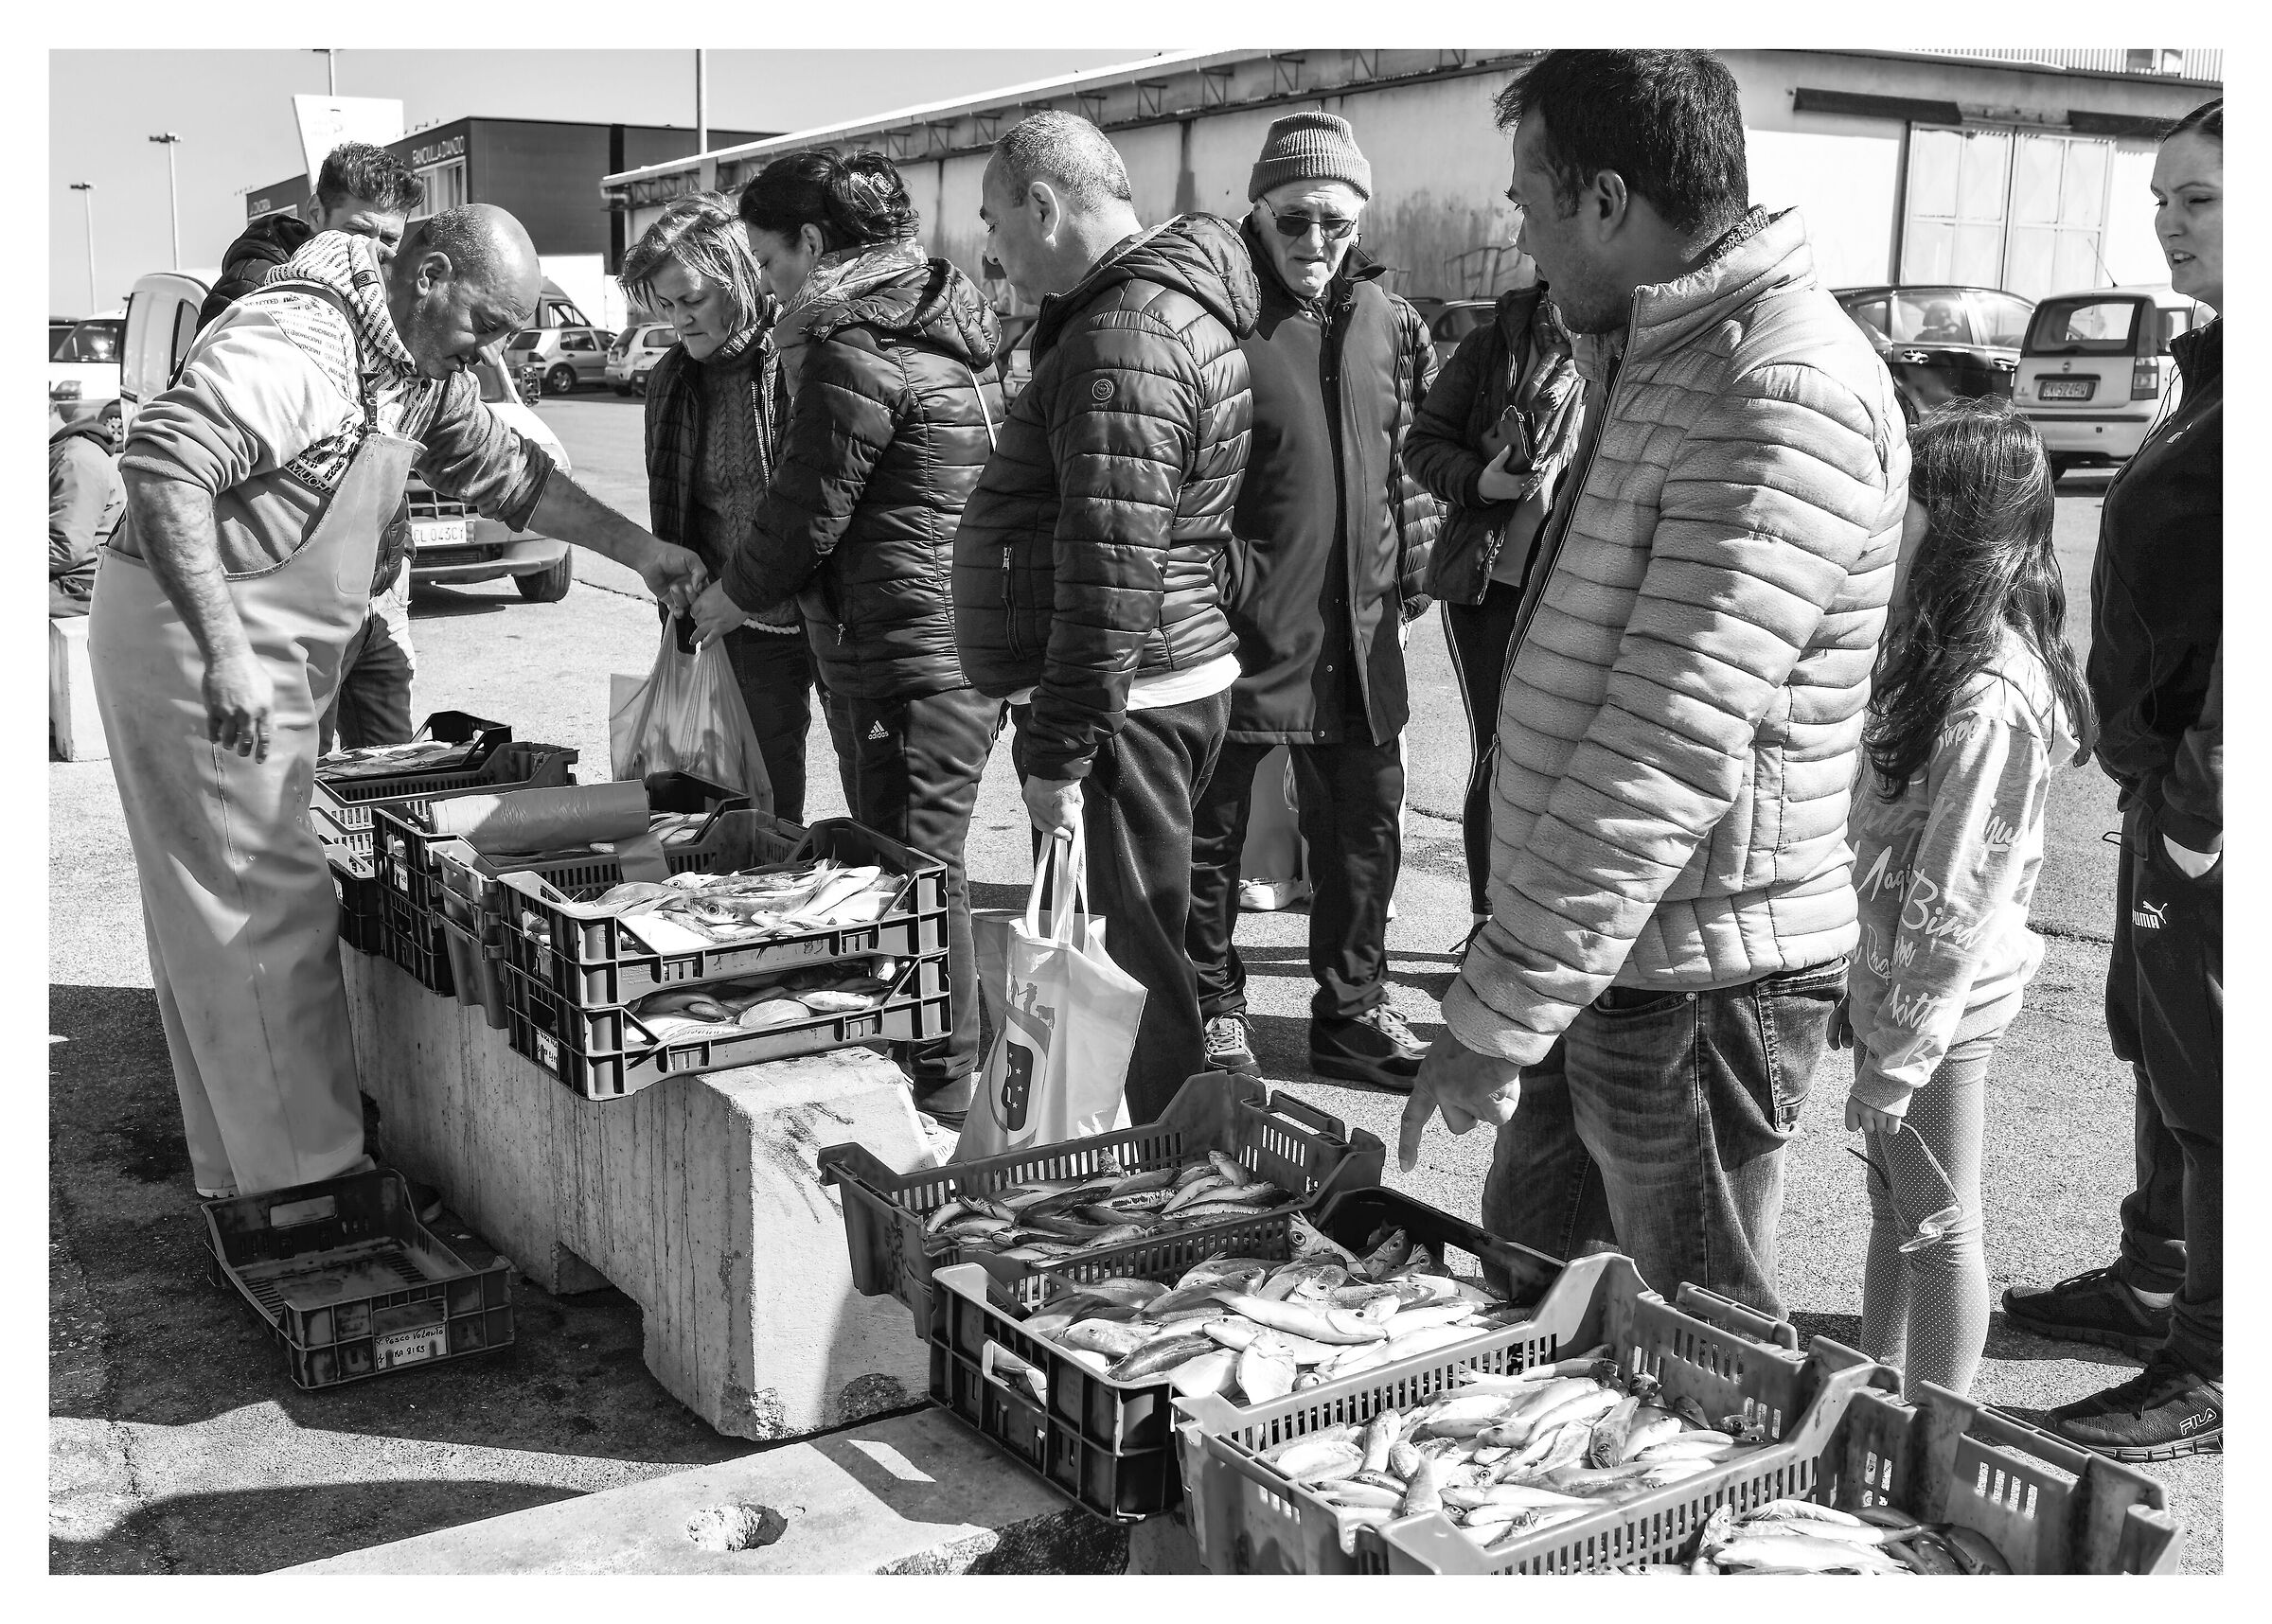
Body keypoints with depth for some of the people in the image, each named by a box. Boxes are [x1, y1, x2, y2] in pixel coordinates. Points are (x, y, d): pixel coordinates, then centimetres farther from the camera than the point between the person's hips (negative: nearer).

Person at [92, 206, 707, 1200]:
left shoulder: (423, 373, 10)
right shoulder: (294, 341, -21)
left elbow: (505, 474, 24)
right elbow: (162, 460, -32)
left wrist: (637, 550, 19)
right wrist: (223, 652, -36)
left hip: (259, 665, 10)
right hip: (188, 641, -10)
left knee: (214, 918, 15)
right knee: (268, 913, -7)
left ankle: (239, 1170, 24)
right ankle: (308, 1177, 1)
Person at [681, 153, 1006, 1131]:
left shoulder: (850, 351, -15)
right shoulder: (942, 324, 15)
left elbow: (807, 512, -12)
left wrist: (728, 599, 5)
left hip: (907, 645, -10)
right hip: (969, 634, 10)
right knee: (915, 859, 17)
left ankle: (944, 1090, 9)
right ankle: (945, 1059, 27)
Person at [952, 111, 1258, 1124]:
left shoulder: (1127, 341, -19)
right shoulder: (1161, 307, 16)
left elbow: (1111, 571, -25)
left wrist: (1059, 753, -23)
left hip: (1118, 701, -11)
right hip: (1152, 688, 11)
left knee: (1126, 962, -3)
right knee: (1130, 958, 19)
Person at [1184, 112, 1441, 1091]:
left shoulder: (1386, 321, 9)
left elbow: (1413, 450, 20)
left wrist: (1411, 560, 13)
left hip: (1358, 632, 6)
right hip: (1242, 624, -5)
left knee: (1365, 824, 13)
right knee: (1212, 827, 6)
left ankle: (1352, 1009, 28)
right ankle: (1212, 1011, 22)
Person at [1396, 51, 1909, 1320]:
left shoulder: (1786, 397, -22)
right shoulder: (1662, 353, 13)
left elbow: (1670, 751, -27)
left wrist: (1498, 1015, -25)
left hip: (1697, 978, -10)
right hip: (1600, 954, 10)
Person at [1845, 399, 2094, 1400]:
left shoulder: (1991, 700, -25)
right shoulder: (1940, 650, 4)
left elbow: (1955, 899, -23)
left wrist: (1897, 1056, -18)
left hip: (1937, 1004, -9)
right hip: (1893, 978, 9)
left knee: (1936, 1227, 7)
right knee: (1894, 1210, 22)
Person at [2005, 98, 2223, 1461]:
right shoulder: (2214, 370, 14)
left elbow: (2236, 606, -25)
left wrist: (2201, 788, -24)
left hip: (2210, 787, -10)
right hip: (2171, 765, 10)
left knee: (2213, 1070, 0)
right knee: (2156, 1033, 21)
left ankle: (2215, 1370, 12)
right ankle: (2157, 1283, 37)